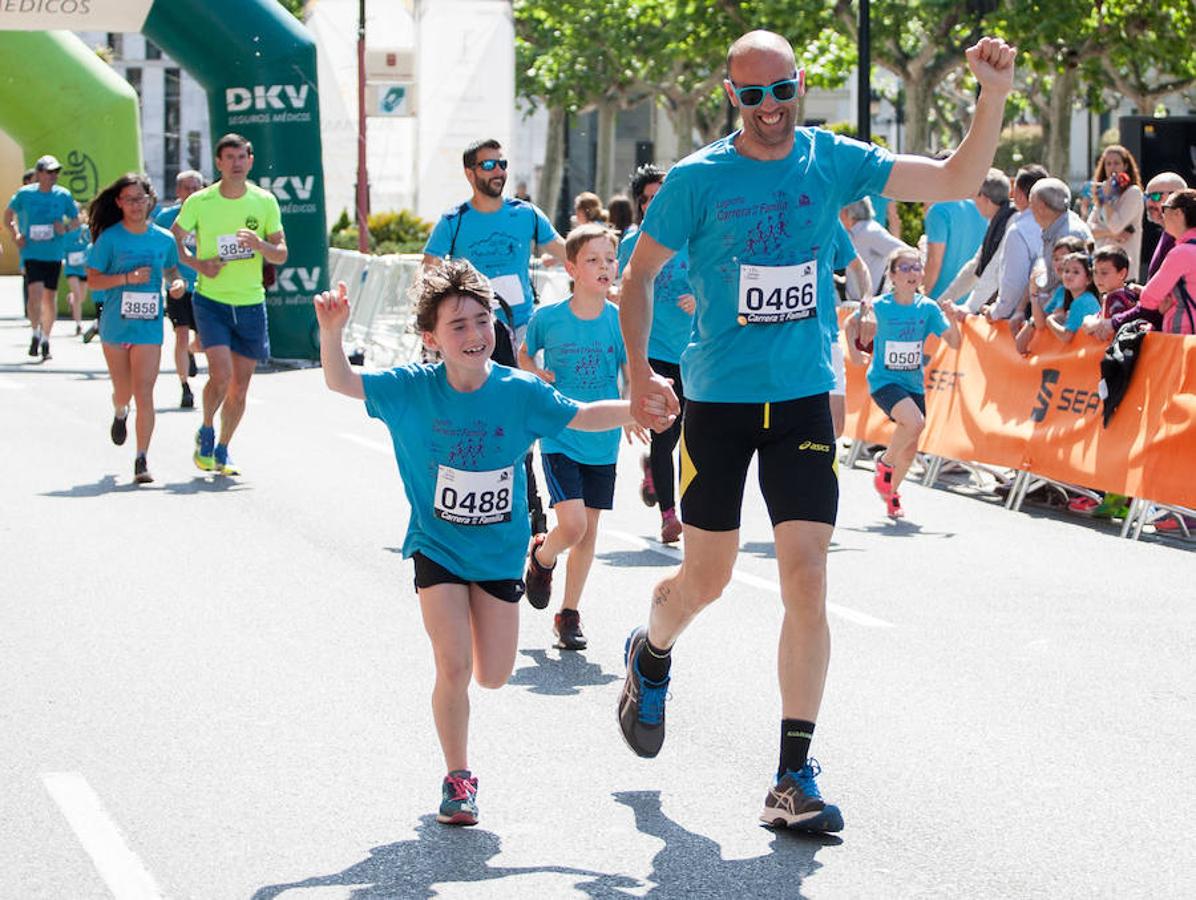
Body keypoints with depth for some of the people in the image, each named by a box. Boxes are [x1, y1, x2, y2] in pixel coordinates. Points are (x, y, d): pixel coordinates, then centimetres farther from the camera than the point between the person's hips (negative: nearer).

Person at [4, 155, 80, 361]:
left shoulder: (63, 195, 1)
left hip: (54, 253, 2)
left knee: (50, 296, 6)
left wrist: (66, 228, -10)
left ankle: (45, 339, 22)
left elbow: (76, 220, 12)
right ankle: (36, 333, 6)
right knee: (35, 291, -16)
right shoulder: (24, 194, -2)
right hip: (31, 252, -2)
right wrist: (15, 234, -3)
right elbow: (8, 214, 12)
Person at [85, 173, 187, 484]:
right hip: (115, 326, 0)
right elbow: (93, 280, -4)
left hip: (149, 327, 0)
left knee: (144, 393, -9)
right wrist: (127, 278, -18)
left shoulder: (163, 239, 1)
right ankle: (120, 414, 52)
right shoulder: (110, 238, -5)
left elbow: (171, 271, 18)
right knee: (123, 391, 14)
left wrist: (178, 283, -5)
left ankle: (142, 460, -4)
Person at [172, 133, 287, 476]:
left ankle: (222, 451, 24)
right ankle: (206, 432, 9)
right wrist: (197, 263, -10)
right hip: (211, 300, -2)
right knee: (220, 376, -18)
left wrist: (260, 245, -19)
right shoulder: (199, 202, -4)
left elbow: (281, 255, 2)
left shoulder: (265, 202, 1)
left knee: (240, 386, 6)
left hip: (251, 303, 3)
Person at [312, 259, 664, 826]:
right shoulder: (412, 390, -12)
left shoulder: (520, 392, -11)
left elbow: (581, 417, -2)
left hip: (499, 551, 2)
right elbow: (341, 383, -14)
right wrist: (331, 331, -33)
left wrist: (635, 408, -18)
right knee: (454, 668, -12)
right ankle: (457, 779, 7)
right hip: (437, 546, -2)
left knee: (493, 676, 7)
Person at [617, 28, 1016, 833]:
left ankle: (795, 776, -2)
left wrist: (995, 93, -16)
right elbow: (639, 274, 5)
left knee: (806, 580, -7)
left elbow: (958, 180, -3)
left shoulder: (834, 161, 0)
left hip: (804, 401, 1)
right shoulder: (697, 180, -5)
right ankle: (650, 658, 45)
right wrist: (639, 371, -5)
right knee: (707, 578, 8)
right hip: (718, 400, -1)